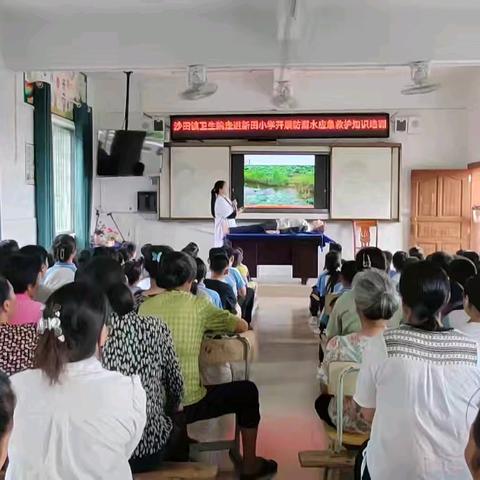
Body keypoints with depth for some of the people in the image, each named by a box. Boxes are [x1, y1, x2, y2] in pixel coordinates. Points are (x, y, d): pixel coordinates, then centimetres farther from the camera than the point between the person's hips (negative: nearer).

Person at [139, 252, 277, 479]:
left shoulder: (145, 306, 0)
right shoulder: (198, 305, -10)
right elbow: (242, 326, -1)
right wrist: (210, 325, 17)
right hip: (188, 403, -5)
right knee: (247, 391, 18)